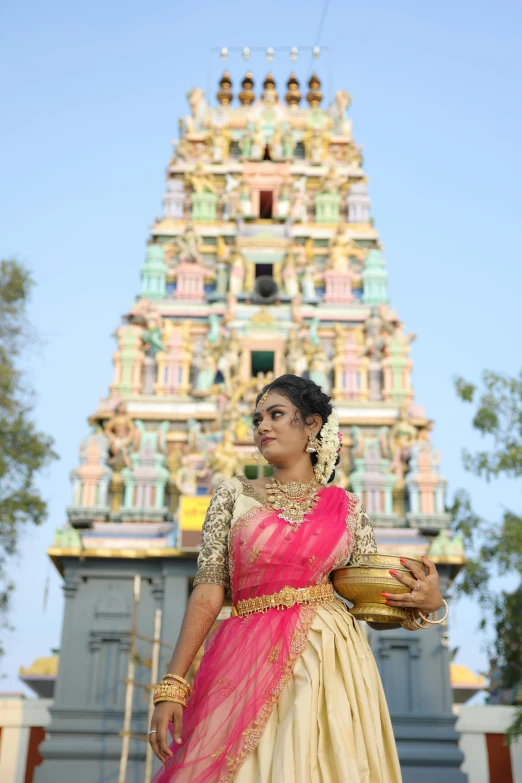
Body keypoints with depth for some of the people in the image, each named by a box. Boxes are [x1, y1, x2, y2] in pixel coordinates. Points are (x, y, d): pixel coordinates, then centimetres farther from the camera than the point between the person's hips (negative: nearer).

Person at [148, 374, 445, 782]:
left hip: (330, 662, 0)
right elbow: (208, 594, 0)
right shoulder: (235, 493, 7)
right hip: (248, 666, 0)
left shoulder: (347, 507, 9)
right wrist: (172, 685, -9)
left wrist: (426, 601, -10)